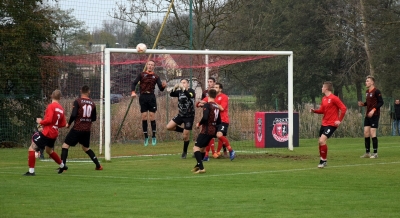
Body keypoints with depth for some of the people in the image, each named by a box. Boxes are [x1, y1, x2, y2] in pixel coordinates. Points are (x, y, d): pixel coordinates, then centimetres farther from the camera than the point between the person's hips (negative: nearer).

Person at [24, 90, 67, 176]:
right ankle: (62, 166, 42)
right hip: (54, 134, 8)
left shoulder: (51, 106, -13)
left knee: (32, 148, -4)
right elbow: (63, 124, 11)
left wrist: (40, 122, -5)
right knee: (49, 150, 32)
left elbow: (48, 120, -22)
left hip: (47, 133, -8)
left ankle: (31, 171, -11)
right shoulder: (61, 109, 8)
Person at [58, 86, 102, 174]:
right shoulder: (92, 103, 6)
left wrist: (69, 123, -1)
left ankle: (63, 165, -14)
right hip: (87, 130, 5)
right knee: (86, 148, 23)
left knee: (65, 145, 1)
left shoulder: (77, 102, -8)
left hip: (77, 129, -5)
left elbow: (73, 115, -17)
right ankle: (98, 165, 20)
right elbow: (94, 118, 12)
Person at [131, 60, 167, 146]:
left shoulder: (156, 77, 9)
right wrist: (133, 92, -15)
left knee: (152, 117, -5)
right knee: (144, 117, 0)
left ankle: (154, 137, 3)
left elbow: (160, 88, 3)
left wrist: (163, 86, -20)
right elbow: (134, 83, 2)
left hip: (151, 97, 0)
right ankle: (146, 137, 8)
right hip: (143, 97, 0)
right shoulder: (142, 75, 8)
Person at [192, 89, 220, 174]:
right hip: (213, 131, 8)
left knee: (196, 148, -8)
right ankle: (198, 165, 34)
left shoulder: (207, 105, -13)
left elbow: (205, 117, -25)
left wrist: (199, 124, -8)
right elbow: (219, 121, 16)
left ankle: (201, 168, -20)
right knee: (202, 148, 24)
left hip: (206, 131, -8)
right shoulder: (217, 106, 11)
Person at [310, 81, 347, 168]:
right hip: (324, 124, 9)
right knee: (320, 142, 11)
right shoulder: (324, 99, 10)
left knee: (322, 140, -19)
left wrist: (339, 120, -16)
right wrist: (314, 110, -3)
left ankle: (323, 160, -7)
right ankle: (322, 160, 26)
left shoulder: (334, 98, -15)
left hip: (331, 124, -9)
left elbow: (344, 109, -15)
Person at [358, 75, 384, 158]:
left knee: (372, 133, -8)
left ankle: (375, 153, -1)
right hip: (367, 115, 8)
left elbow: (381, 102, -14)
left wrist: (374, 110, -22)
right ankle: (367, 153, 11)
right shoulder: (367, 92, 14)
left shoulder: (376, 91, -11)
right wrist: (363, 104, 4)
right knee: (366, 133, 5)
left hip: (374, 115, -8)